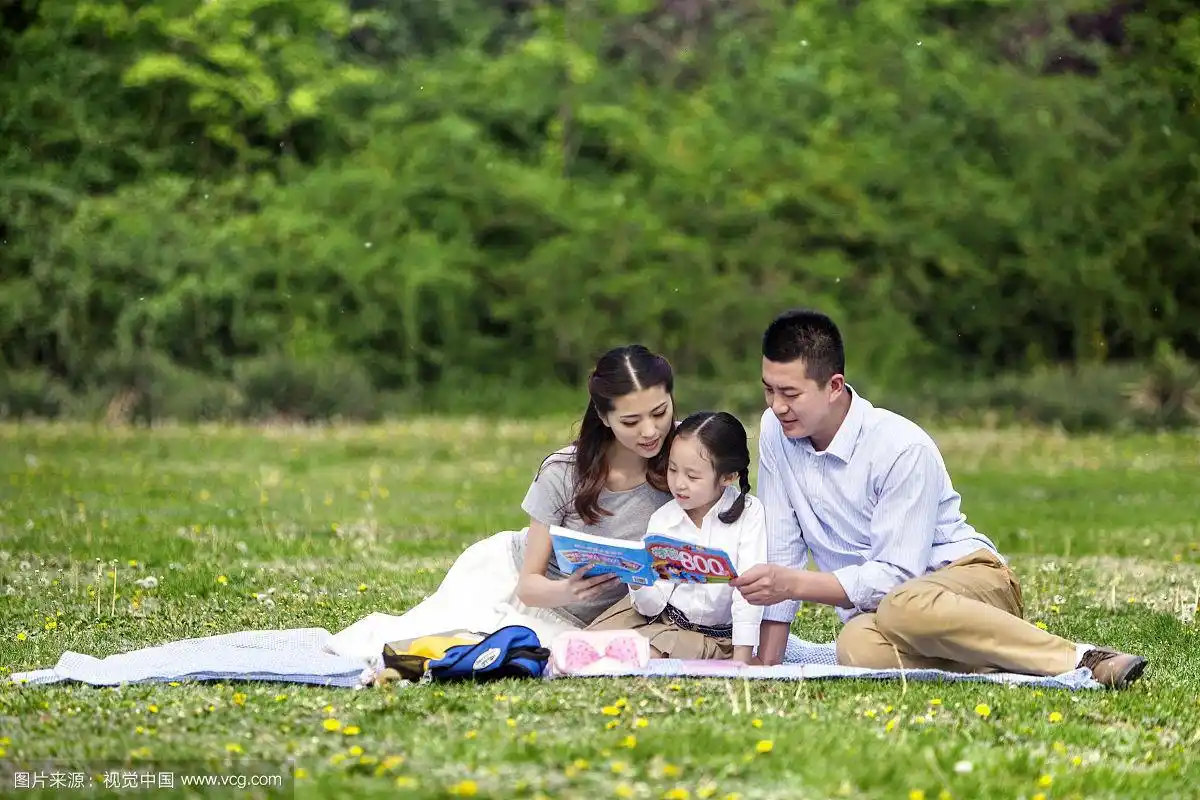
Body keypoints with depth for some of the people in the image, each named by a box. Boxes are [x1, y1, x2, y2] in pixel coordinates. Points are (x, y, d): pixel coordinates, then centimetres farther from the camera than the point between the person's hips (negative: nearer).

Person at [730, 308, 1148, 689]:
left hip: (967, 575, -4)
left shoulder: (902, 449, -18)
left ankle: (1078, 660, -33)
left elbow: (896, 575, -20)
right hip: (874, 604, 4)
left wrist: (794, 584, -25)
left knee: (905, 607, -44)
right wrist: (766, 661, -1)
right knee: (856, 647, -37)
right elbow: (782, 548, 5)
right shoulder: (776, 432, 0)